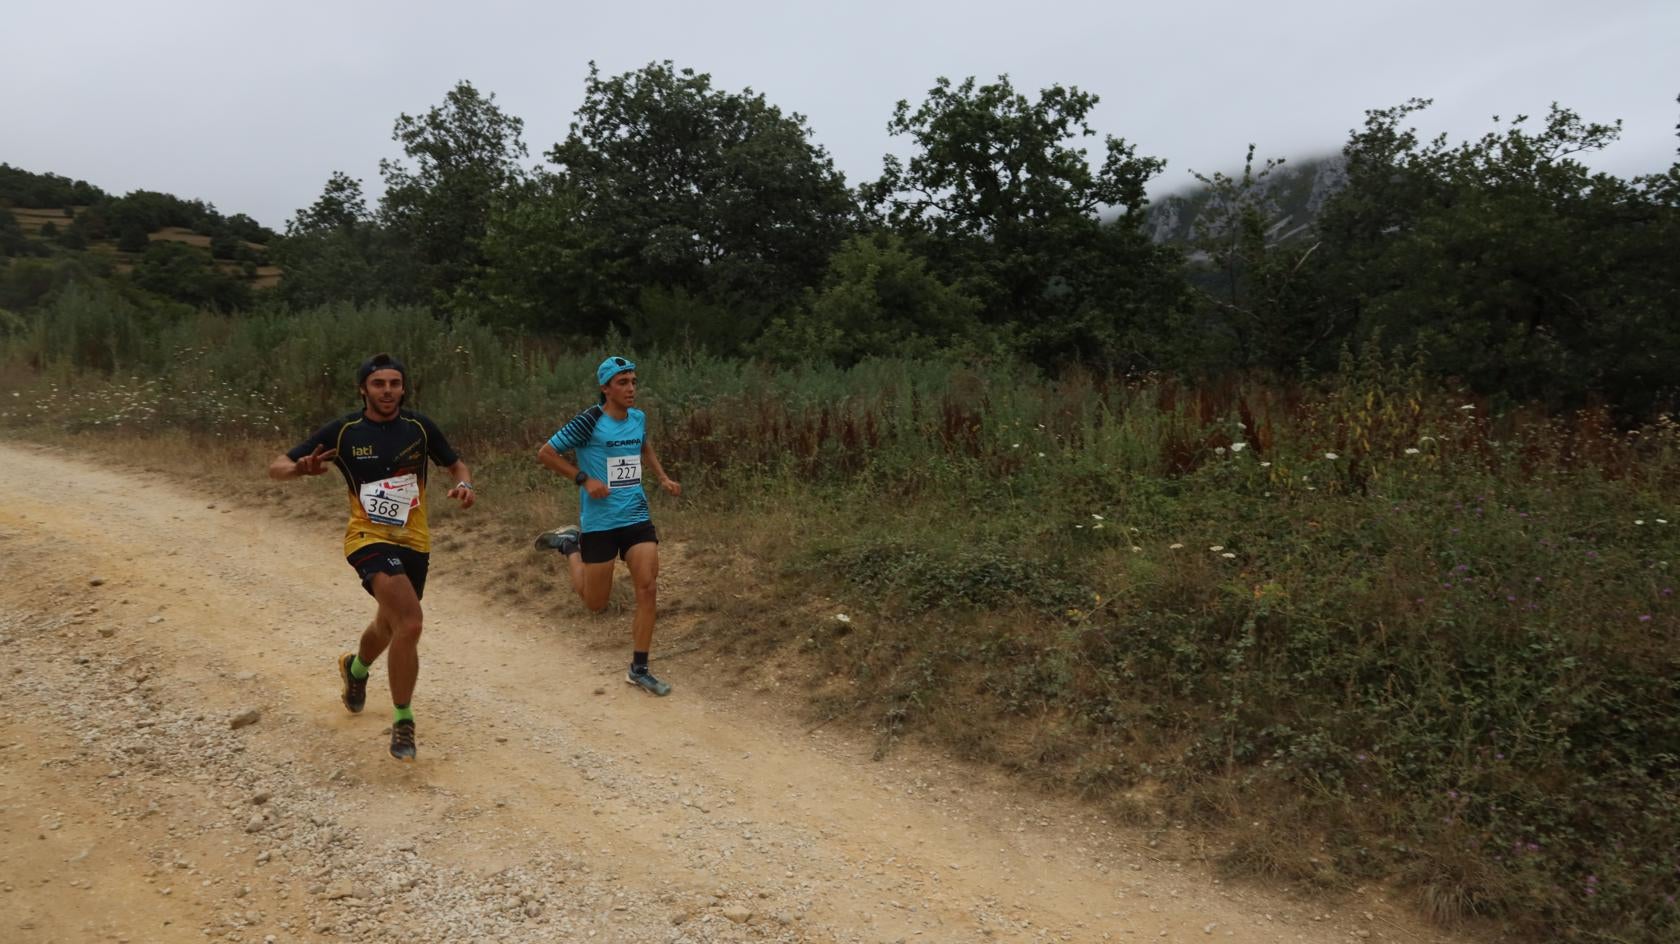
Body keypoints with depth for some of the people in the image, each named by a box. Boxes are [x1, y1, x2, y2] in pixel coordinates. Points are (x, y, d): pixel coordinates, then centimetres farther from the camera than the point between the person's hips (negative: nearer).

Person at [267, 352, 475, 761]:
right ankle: (403, 721, -10)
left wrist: (465, 485, -13)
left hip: (414, 540, 4)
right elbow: (276, 467, -5)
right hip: (369, 537, -4)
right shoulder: (343, 431, -9)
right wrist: (302, 468, -29)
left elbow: (455, 465, 10)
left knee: (390, 626, 25)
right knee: (409, 624, -26)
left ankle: (356, 667, 60)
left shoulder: (419, 427, -4)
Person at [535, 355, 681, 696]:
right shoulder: (589, 422, -13)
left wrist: (662, 478, 12)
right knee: (596, 602, 8)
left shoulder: (639, 418, 5)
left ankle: (638, 669, 6)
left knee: (648, 588, -6)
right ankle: (570, 546, 34)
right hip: (599, 523, -5)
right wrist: (585, 479, -15)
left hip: (637, 517, 5)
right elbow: (545, 453, -7)